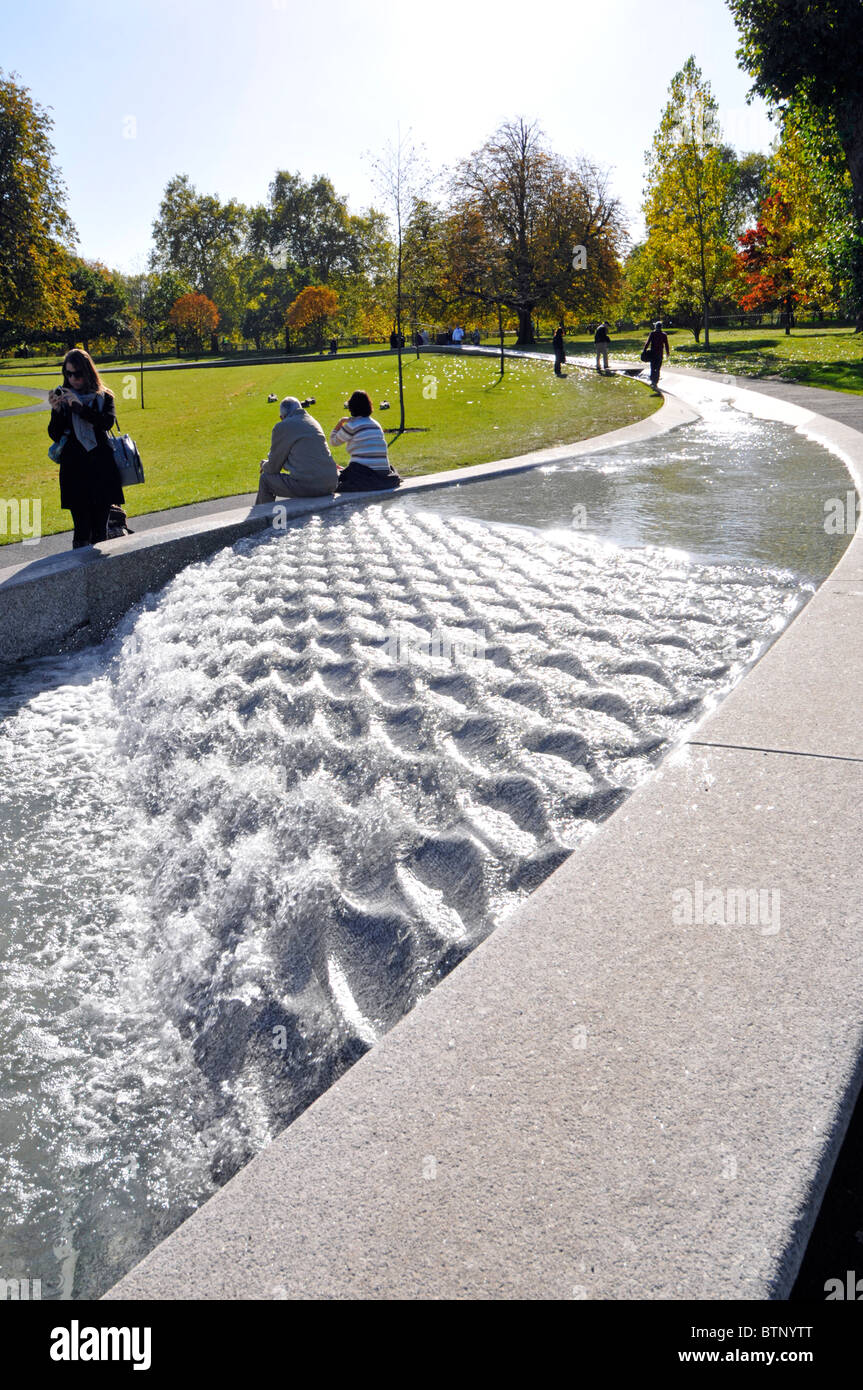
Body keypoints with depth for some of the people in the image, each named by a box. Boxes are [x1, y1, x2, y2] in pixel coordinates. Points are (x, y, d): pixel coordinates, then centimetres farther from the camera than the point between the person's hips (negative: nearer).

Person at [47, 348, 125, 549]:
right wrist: (56, 411, -12)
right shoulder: (62, 397, 9)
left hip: (101, 468, 0)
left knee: (100, 527, 2)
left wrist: (80, 407, -19)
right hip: (74, 469, 0)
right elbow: (55, 435, 3)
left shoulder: (103, 397, 8)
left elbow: (108, 422, -13)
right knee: (82, 528, -6)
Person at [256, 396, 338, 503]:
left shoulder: (281, 427, -1)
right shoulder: (313, 422, 20)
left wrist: (264, 464, 30)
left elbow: (273, 468, 5)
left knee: (265, 479, 12)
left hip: (308, 486, -8)